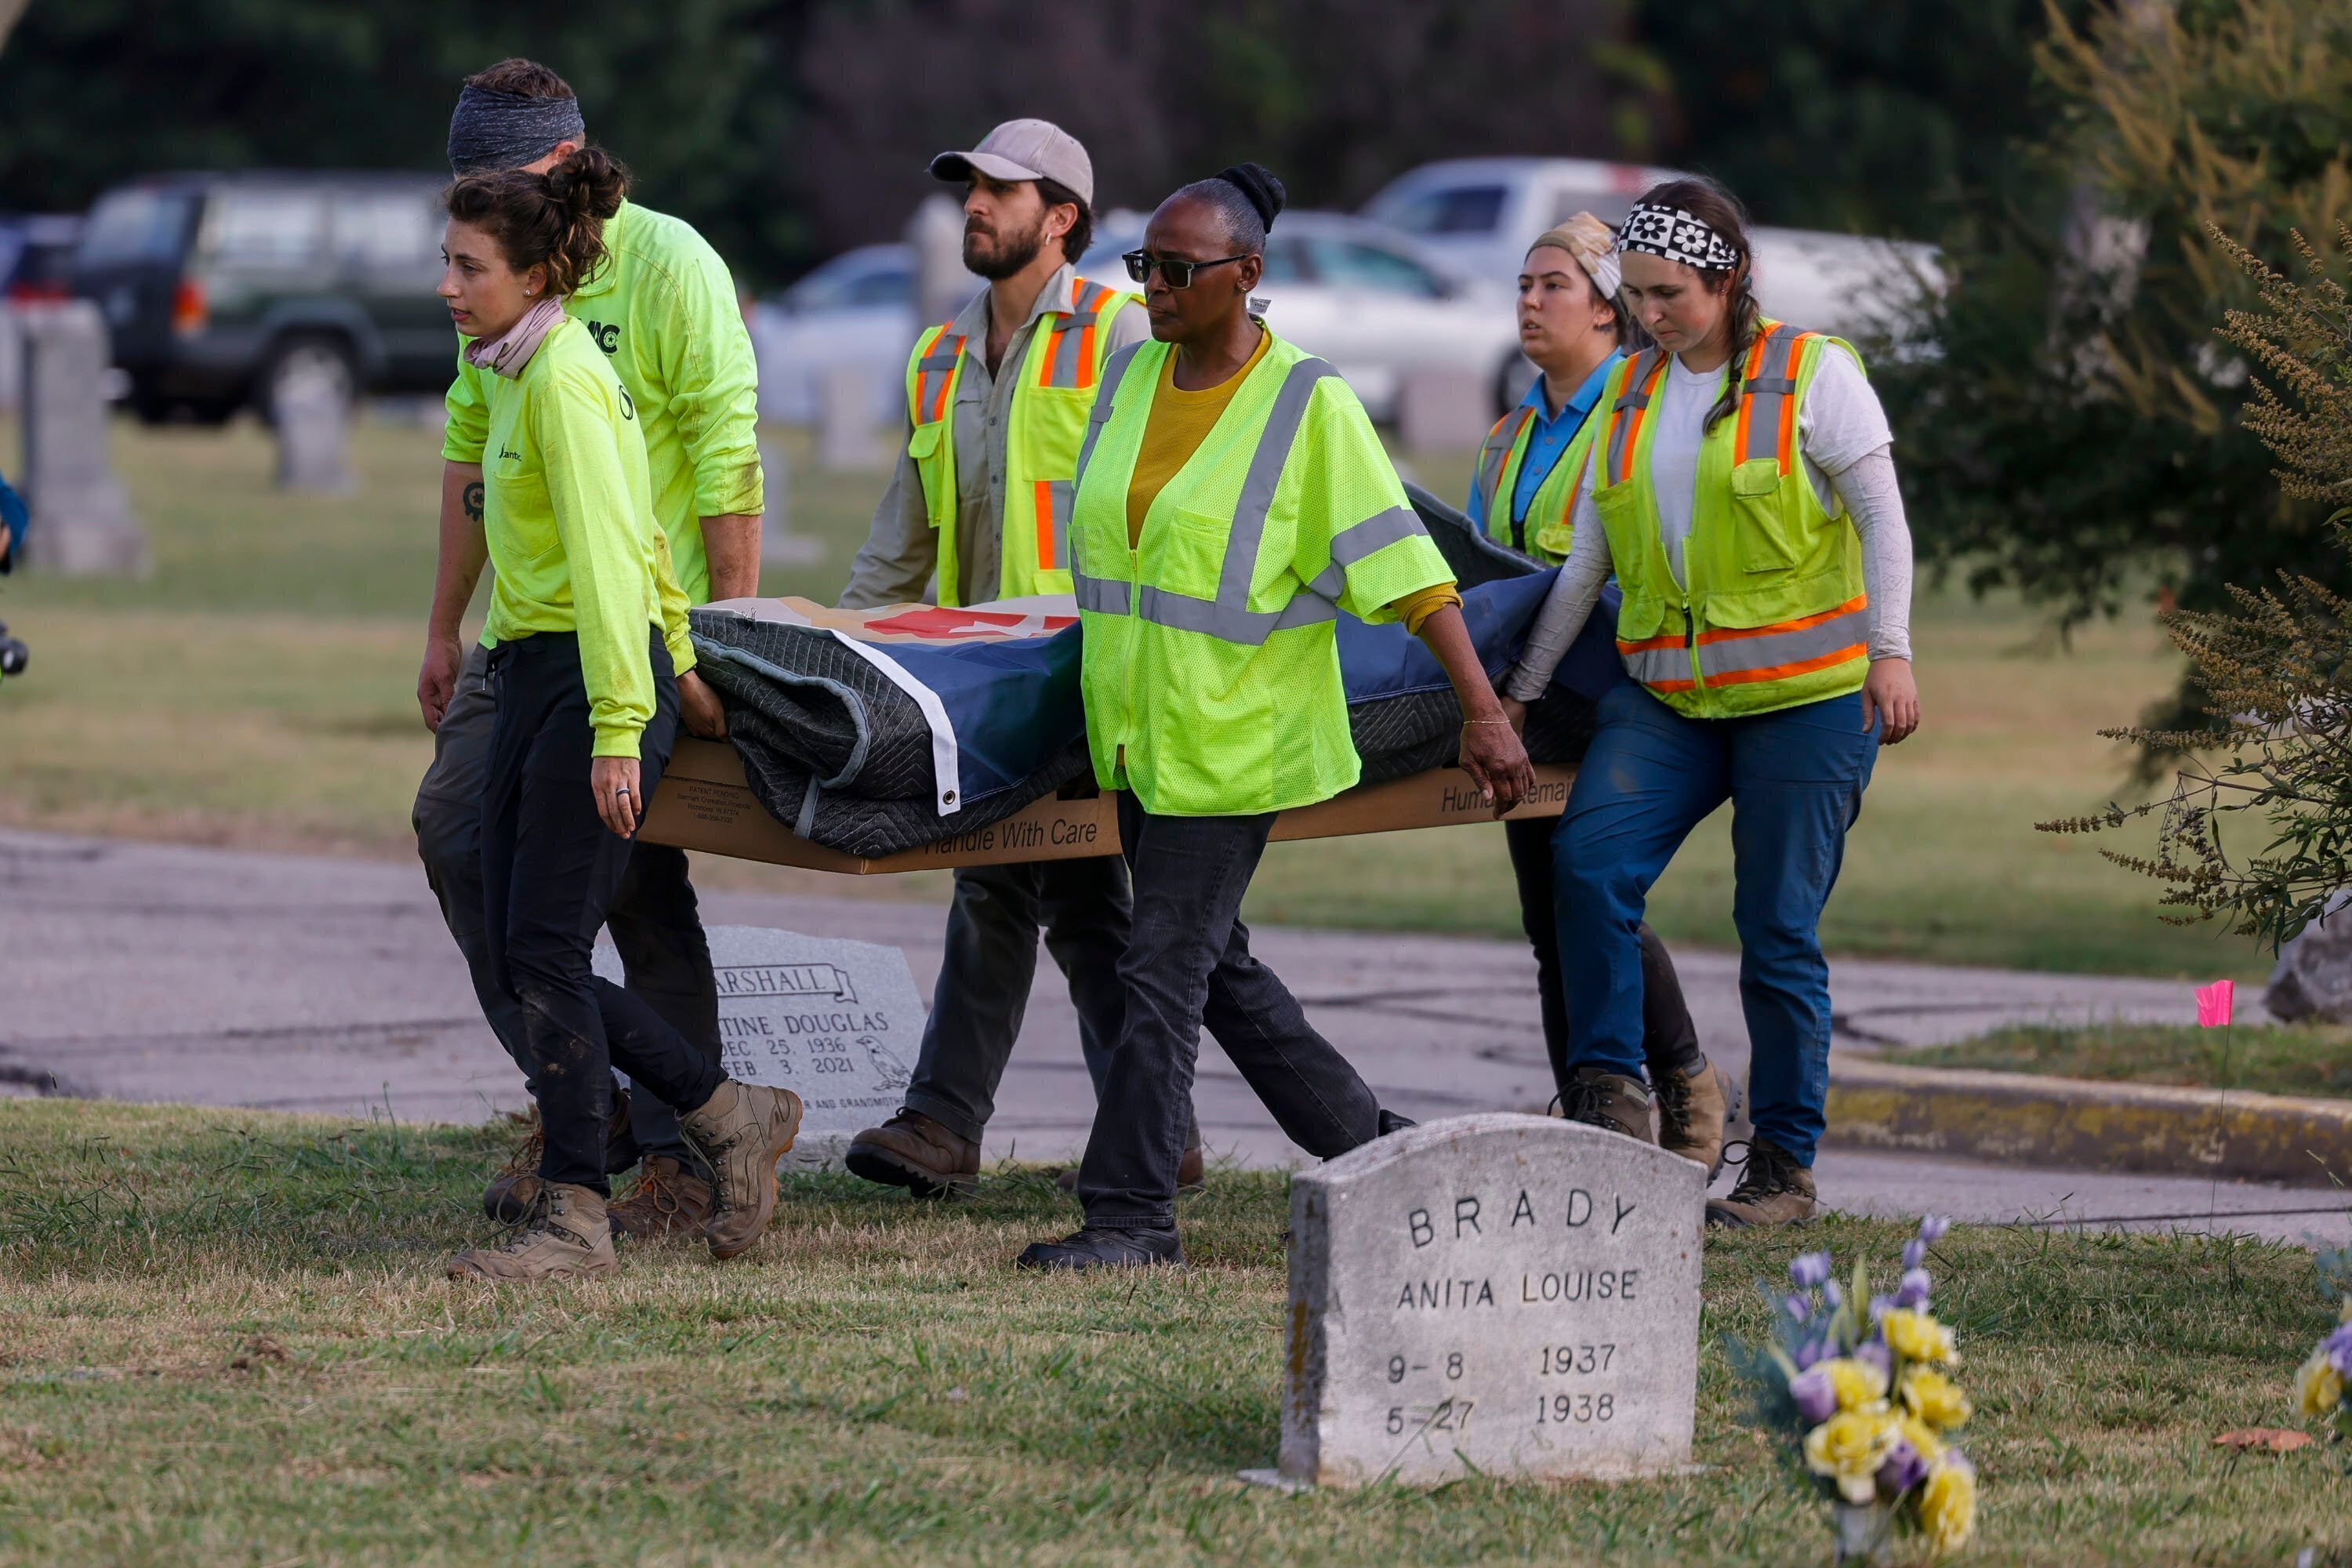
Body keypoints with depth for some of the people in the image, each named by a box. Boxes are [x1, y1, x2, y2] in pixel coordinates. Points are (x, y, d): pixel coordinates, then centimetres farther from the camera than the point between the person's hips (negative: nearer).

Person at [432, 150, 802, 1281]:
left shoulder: (565, 380, -14)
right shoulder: (511, 373, 15)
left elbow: (608, 554, -20)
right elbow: (635, 531, 24)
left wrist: (619, 727, -24)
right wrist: (676, 655, 33)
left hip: (597, 674, -10)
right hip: (529, 677, 10)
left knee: (545, 954, -10)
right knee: (520, 961, 6)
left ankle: (575, 1219, -5)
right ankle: (733, 1119, 17)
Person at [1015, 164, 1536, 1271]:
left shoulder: (1309, 407, -11)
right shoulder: (1129, 379, 8)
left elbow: (1403, 565, -14)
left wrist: (1483, 713, -18)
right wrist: (1107, 683, 26)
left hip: (1233, 740, -7)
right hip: (1138, 728, 7)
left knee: (1166, 970, -9)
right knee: (1217, 967, 13)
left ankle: (1129, 1214, -6)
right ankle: (1371, 1147, 27)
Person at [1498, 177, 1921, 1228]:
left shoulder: (1811, 373, -3)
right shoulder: (1630, 394, 13)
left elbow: (1881, 517, -3)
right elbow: (1585, 562, 16)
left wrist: (1890, 653, -11)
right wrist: (1519, 690, 15)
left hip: (1806, 698, -5)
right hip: (1670, 699, 5)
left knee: (1778, 927, -3)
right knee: (1588, 857, -19)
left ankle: (1785, 1168, 6)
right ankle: (1609, 1096, -11)